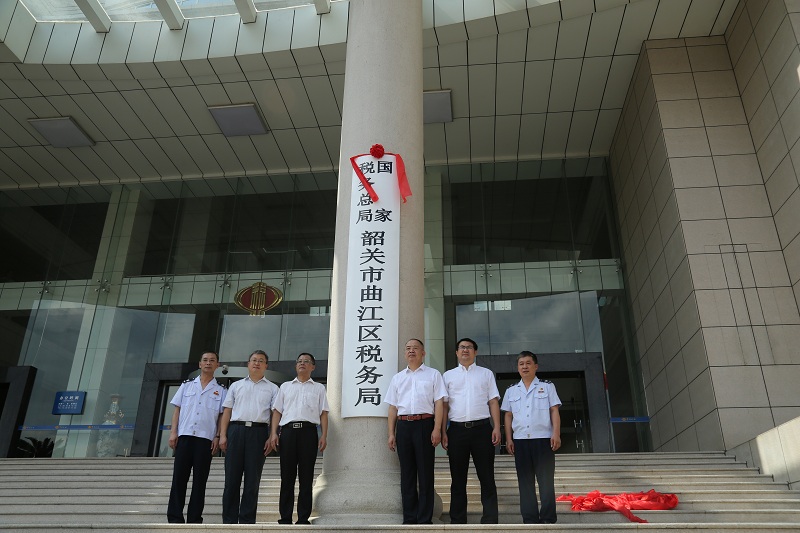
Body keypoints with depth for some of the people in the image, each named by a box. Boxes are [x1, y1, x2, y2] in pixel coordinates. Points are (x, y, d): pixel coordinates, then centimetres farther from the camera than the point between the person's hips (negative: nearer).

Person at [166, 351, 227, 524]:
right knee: (179, 477, -1)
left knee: (200, 480, 1)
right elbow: (177, 410, 11)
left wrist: (217, 436, -5)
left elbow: (222, 416, 6)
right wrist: (173, 432, 0)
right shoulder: (187, 385, 14)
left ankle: (194, 519, 6)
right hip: (184, 436, 1)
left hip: (205, 438, -1)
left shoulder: (220, 390, 10)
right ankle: (174, 518, 4)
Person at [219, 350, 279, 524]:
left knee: (253, 479, 0)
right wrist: (223, 435, 1)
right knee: (232, 477, 0)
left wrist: (272, 438, -6)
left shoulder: (272, 388, 13)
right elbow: (227, 411, 13)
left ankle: (247, 521, 6)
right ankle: (229, 520, 7)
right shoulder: (236, 385, 18)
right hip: (236, 430, 1)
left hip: (258, 432, -1)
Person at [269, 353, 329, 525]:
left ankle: (303, 518, 2)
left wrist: (324, 435, -2)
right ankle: (285, 518, 5)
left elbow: (323, 413, 10)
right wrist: (274, 433, 2)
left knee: (306, 477, -2)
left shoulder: (319, 388, 17)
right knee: (287, 476, 1)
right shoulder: (285, 386, 20)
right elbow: (277, 411, 14)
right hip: (288, 430, 1)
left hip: (308, 431, -1)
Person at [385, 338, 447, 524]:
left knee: (425, 473, -1)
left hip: (424, 424, -3)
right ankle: (409, 518, 14)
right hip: (403, 425, 3)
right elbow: (393, 407, 15)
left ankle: (425, 519, 6)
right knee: (407, 474, 7)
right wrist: (391, 433, 8)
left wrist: (437, 429, -9)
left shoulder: (433, 374, 8)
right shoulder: (397, 378, 17)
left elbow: (439, 403, 1)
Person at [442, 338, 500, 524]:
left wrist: (496, 428, -5)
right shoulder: (448, 375, 12)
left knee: (487, 476, 0)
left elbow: (493, 402, 6)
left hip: (482, 428, -1)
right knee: (458, 478, 6)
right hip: (457, 429, 1)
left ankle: (490, 520, 5)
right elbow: (444, 405, 8)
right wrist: (443, 432, 0)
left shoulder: (486, 373, 12)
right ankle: (457, 521, 13)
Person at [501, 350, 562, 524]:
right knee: (525, 482, 5)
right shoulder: (511, 391, 13)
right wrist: (509, 439, 5)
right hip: (520, 440, 3)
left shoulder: (547, 386, 7)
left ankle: (548, 519, 6)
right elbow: (508, 416, 12)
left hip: (543, 439, -2)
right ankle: (530, 519, 11)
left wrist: (556, 434, -8)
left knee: (546, 481, -1)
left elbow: (554, 411, 2)